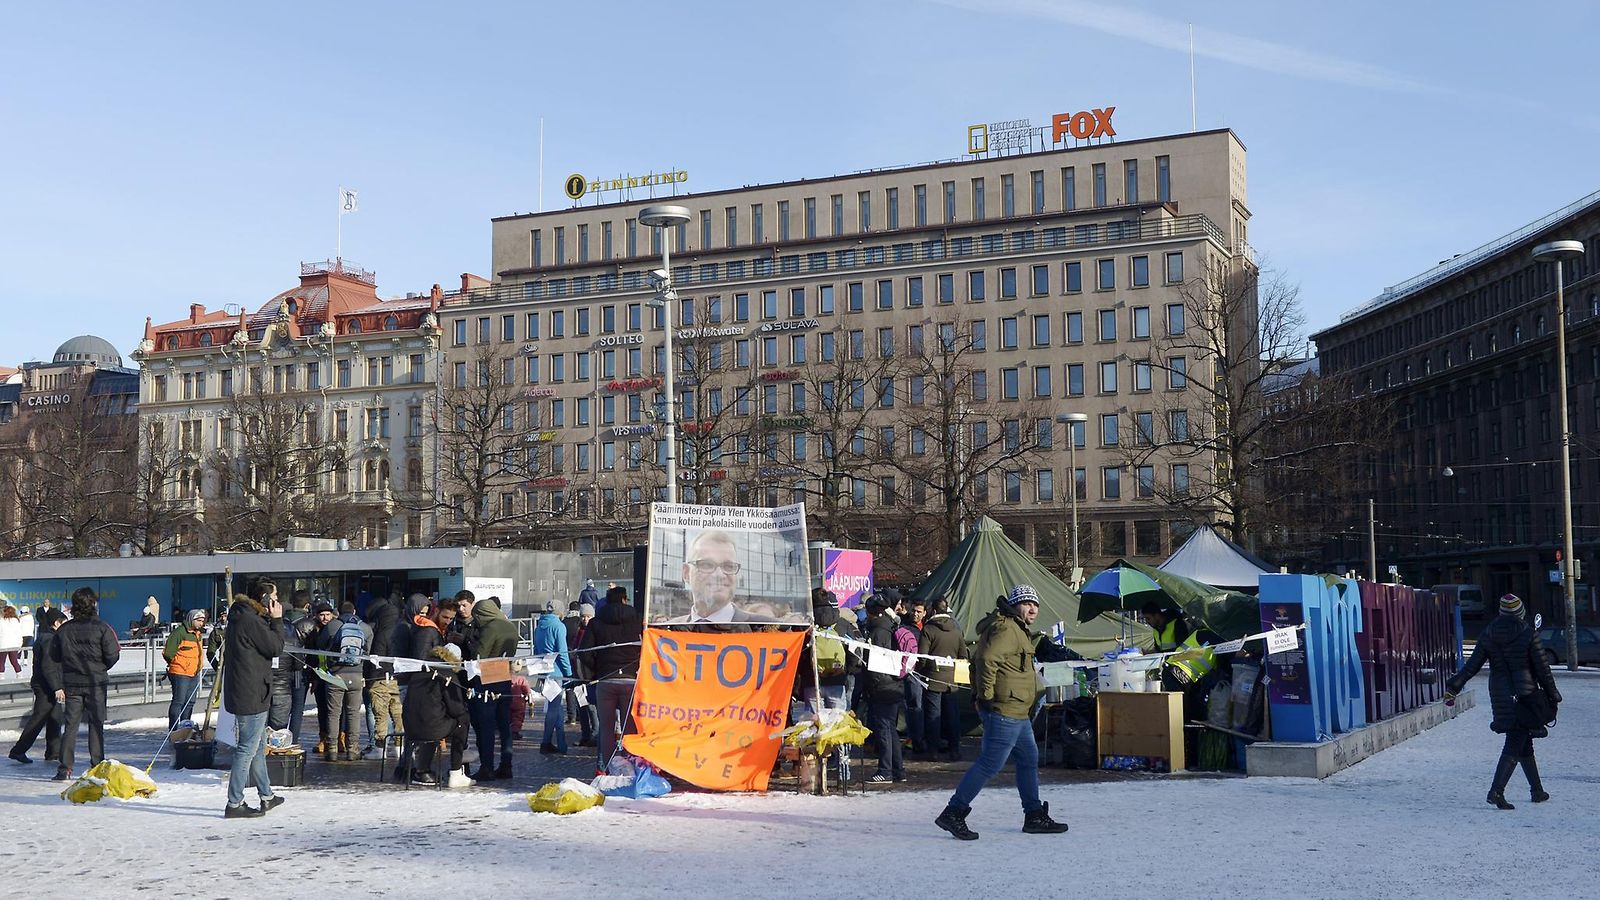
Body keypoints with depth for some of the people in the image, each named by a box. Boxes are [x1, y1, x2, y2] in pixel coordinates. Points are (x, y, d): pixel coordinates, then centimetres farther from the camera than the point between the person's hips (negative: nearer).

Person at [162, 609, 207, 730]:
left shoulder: (198, 633, 15)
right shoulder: (179, 632, -13)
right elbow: (168, 653, -15)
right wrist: (176, 663, -1)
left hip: (194, 674, 8)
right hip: (180, 674, -8)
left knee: (190, 702, 11)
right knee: (178, 701, -8)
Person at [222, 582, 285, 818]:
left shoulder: (240, 617, 13)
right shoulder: (250, 621, -19)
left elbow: (269, 644, 16)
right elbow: (276, 648, -14)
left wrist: (272, 621, 5)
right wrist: (277, 620, -5)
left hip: (250, 694, 11)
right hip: (251, 695, -11)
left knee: (258, 747, 20)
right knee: (247, 749, -5)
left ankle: (266, 795, 32)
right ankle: (234, 804, -2)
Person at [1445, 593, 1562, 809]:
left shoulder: (1488, 635, 3)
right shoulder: (1528, 634, -9)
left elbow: (1472, 665, 0)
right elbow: (1543, 669, -6)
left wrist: (1453, 687, 5)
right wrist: (1552, 695, 5)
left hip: (1500, 697, 5)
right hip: (1525, 697, -5)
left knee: (1524, 744, 17)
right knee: (1515, 745, -6)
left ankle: (1537, 791, 24)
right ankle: (1496, 791, -19)